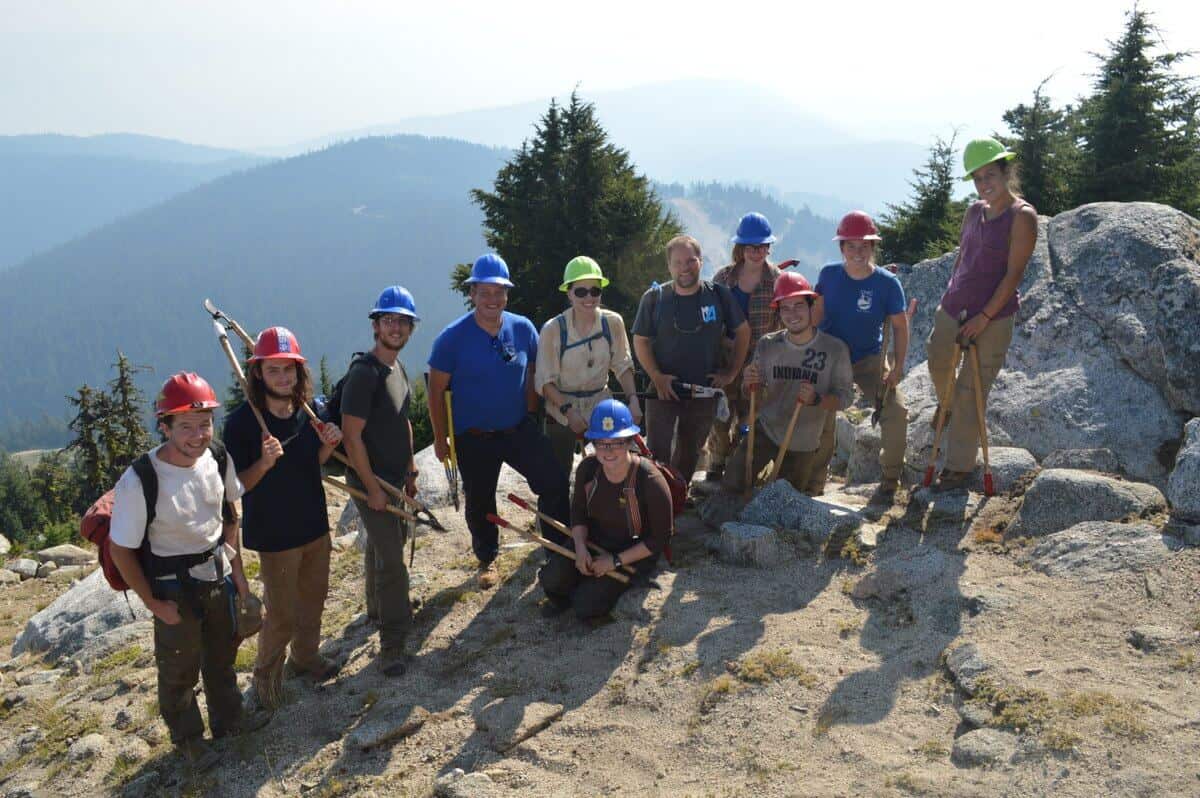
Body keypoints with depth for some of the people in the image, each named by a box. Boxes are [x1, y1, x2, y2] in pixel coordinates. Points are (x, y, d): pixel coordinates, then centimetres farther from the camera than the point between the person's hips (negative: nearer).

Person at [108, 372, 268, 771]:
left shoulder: (218, 458, -15)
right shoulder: (139, 481, -30)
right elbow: (120, 551, -18)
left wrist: (237, 569, 4)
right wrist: (153, 603, -12)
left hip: (218, 575, 5)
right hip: (174, 588, -5)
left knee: (222, 654, 25)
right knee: (179, 670, 15)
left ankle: (228, 716, 49)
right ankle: (188, 737, 40)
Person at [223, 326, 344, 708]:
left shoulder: (309, 411, -2)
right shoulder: (242, 422, -20)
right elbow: (236, 486, -15)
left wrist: (328, 443, -9)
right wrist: (264, 463, -33)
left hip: (315, 525, 6)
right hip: (274, 534, -6)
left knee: (314, 595, 22)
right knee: (282, 613, 4)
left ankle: (305, 655, 47)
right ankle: (266, 673, 31)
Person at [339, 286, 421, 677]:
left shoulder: (397, 367, 7)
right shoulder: (364, 373, -21)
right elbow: (351, 435, -23)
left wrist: (410, 472, 17)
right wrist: (372, 488, -21)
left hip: (396, 478, 9)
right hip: (371, 482, -9)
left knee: (386, 543, 25)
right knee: (391, 560, -7)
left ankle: (378, 607, 45)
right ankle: (392, 644, 3)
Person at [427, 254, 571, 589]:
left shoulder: (523, 328, -6)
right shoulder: (453, 337, -14)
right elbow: (437, 391, -7)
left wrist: (529, 415, 7)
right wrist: (440, 438, -5)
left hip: (519, 429, 2)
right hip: (473, 437, -2)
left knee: (555, 483, -5)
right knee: (479, 504, 13)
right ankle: (487, 560, 36)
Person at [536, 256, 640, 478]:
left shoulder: (613, 322, -9)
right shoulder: (553, 329, -16)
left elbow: (622, 365, 2)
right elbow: (545, 380, -11)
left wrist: (632, 398, -12)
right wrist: (568, 410, -22)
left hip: (601, 405, 2)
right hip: (563, 411, -2)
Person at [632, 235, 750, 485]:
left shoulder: (718, 294, -3)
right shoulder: (654, 298, -6)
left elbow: (743, 331, 7)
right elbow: (640, 340, 0)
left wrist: (732, 372, 1)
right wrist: (657, 377, -11)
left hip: (704, 392, 2)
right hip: (663, 390, -2)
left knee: (689, 454, 14)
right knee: (659, 455, -7)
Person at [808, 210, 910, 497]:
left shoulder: (887, 283, -14)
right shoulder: (829, 275, -9)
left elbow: (899, 326, -6)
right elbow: (817, 314, 0)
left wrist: (898, 367, -13)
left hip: (870, 358, -1)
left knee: (896, 412, -16)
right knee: (821, 418, 1)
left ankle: (890, 478, 4)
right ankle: (815, 484, 18)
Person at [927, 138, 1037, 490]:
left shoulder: (1022, 216, -11)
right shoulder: (974, 211, 8)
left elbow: (1013, 274, -14)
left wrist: (984, 317, -17)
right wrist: (951, 296, 15)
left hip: (993, 317, -6)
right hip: (952, 307, 6)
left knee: (970, 391, -2)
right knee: (938, 365, 22)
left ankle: (960, 465, 12)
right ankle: (947, 408, 55)